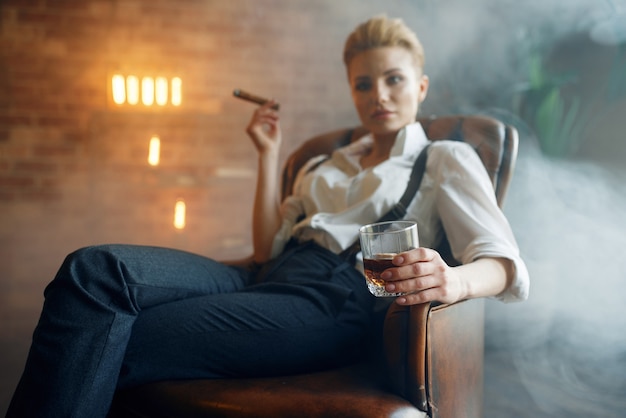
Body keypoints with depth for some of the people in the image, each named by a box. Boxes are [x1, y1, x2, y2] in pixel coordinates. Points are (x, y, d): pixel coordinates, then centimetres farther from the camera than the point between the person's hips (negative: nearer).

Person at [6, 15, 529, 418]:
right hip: (267, 278, 6)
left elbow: (506, 265, 1)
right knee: (96, 270, -24)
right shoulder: (325, 166, 32)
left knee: (109, 350, -25)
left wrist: (456, 281, -24)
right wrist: (269, 154, 19)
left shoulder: (446, 159, 16)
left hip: (332, 296, -5)